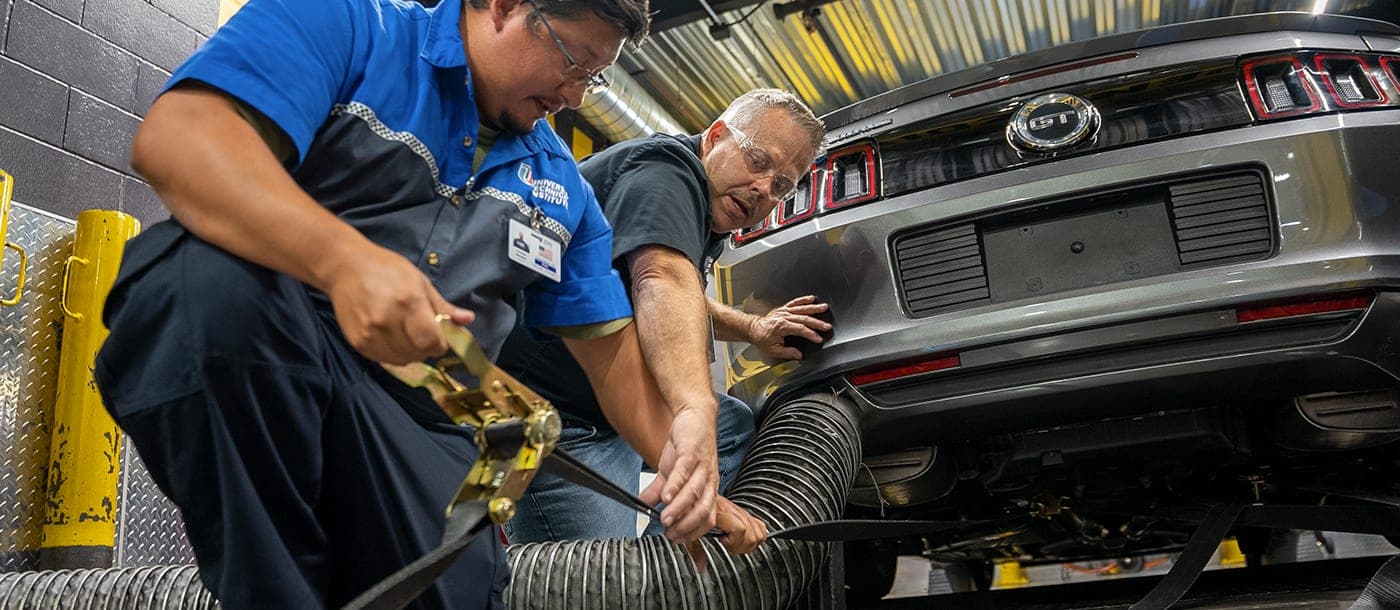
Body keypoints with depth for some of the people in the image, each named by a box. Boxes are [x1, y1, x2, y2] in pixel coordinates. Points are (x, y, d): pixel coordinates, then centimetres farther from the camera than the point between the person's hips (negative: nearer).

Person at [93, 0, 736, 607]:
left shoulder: (561, 185, 16)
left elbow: (611, 344, 15)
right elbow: (174, 135, -16)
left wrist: (686, 421, -6)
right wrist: (344, 258, -33)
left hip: (420, 418, 3)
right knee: (210, 279, -34)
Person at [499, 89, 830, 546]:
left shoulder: (712, 209, 13)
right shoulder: (664, 170, -19)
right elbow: (663, 283, -40)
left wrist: (753, 328, 14)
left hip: (610, 403, 11)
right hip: (556, 419, -11)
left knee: (737, 426, 15)